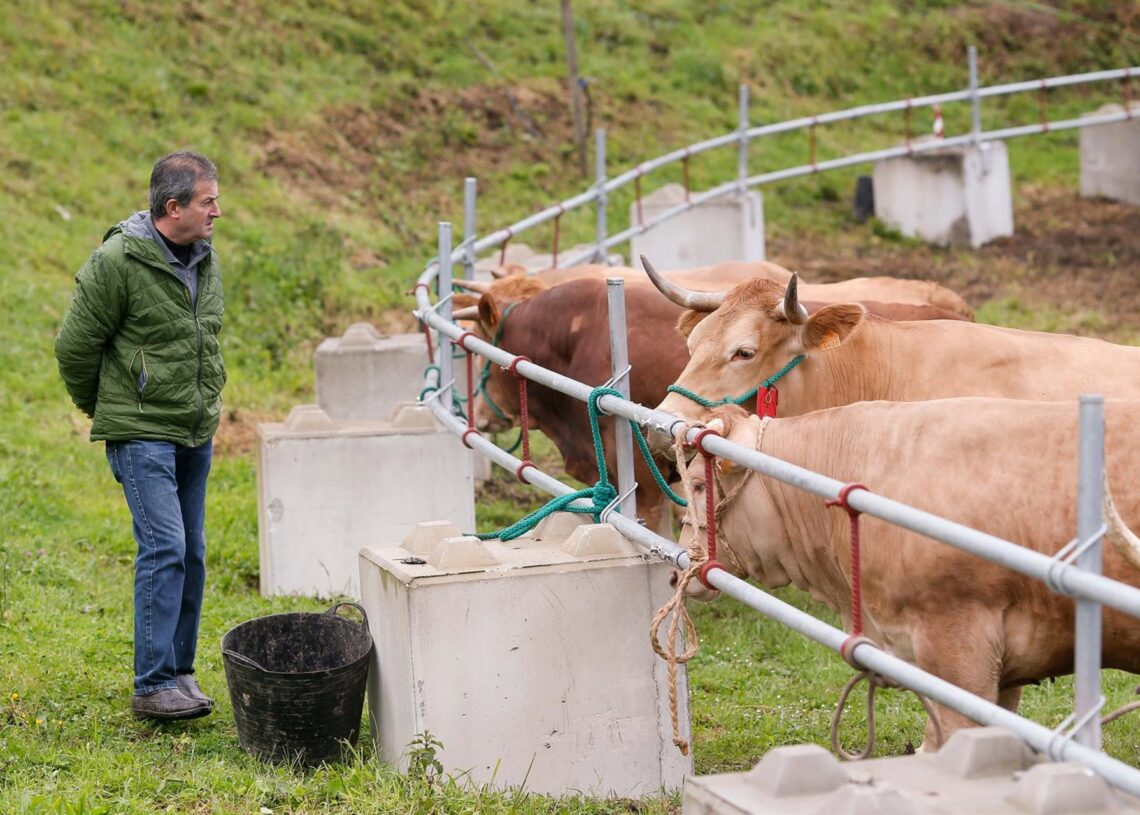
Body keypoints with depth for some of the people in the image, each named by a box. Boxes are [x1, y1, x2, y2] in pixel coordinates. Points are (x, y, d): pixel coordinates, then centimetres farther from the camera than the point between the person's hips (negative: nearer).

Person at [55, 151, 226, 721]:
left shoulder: (205, 258, 8)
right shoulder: (118, 262, -16)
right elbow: (75, 346, -7)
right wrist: (103, 411, 6)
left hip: (195, 434, 8)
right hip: (142, 434, -7)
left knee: (190, 554, 10)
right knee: (165, 549, -14)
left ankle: (179, 671, 21)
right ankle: (153, 687, -10)